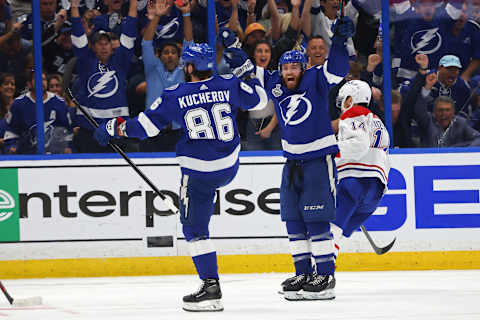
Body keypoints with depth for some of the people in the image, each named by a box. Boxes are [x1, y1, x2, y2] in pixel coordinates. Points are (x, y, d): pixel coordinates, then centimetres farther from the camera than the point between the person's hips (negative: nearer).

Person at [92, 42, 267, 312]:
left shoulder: (176, 96, -9)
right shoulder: (229, 85, -3)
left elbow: (145, 126, -5)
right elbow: (260, 100, 10)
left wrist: (114, 128, 9)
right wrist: (251, 76, 28)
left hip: (198, 172, -4)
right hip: (229, 168, 4)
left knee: (195, 227, 2)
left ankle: (211, 286, -6)